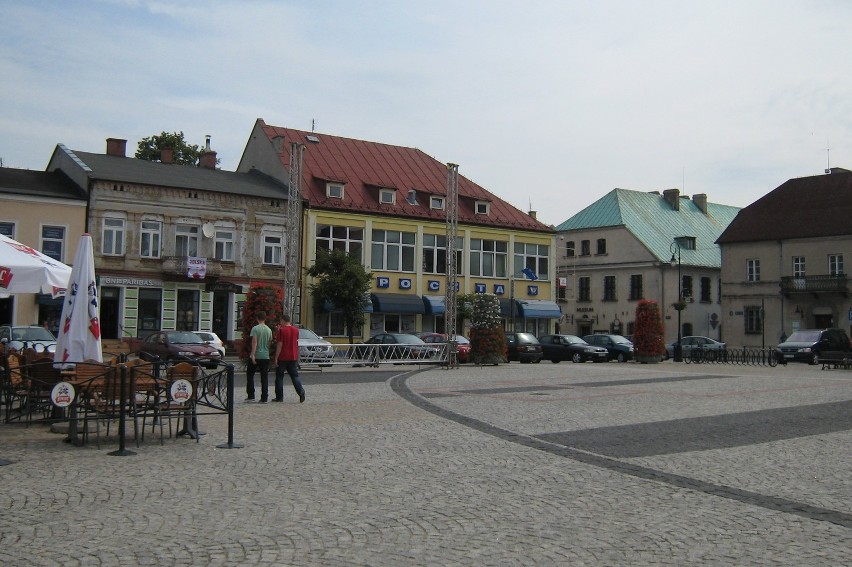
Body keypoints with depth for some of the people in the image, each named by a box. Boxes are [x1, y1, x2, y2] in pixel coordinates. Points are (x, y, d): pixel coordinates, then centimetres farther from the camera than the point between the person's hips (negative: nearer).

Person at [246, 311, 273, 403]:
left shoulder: (255, 328, -7)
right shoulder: (269, 330, 8)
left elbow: (254, 342, -15)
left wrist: (253, 355, -17)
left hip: (256, 356, -4)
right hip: (266, 356, 4)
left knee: (250, 375, 11)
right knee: (264, 378, 5)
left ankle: (251, 396, 8)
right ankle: (264, 398, 2)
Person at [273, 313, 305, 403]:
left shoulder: (281, 330, -11)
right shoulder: (296, 330, 6)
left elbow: (279, 345, -13)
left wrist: (276, 358, -10)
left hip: (282, 358, -5)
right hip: (293, 357, 5)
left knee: (279, 377, 7)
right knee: (295, 376, 7)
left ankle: (279, 397, 10)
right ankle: (301, 391, -14)